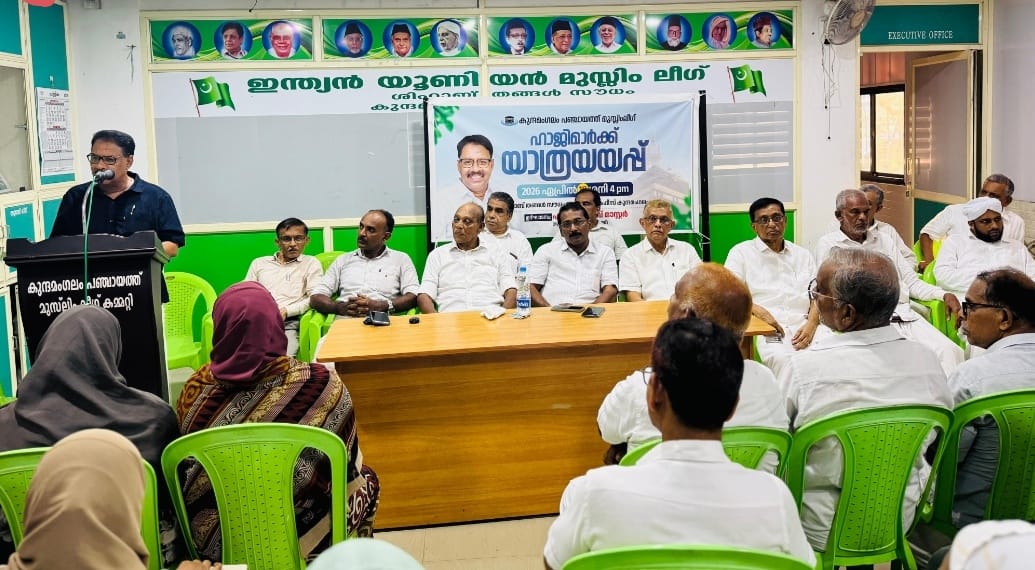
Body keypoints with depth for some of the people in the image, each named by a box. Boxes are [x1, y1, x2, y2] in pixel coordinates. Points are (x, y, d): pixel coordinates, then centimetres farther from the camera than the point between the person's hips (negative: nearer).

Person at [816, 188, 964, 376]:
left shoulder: (882, 240, 24)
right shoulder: (829, 244, 9)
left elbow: (911, 282, 23)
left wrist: (944, 294, 6)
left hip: (906, 316, 6)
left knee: (949, 351, -19)